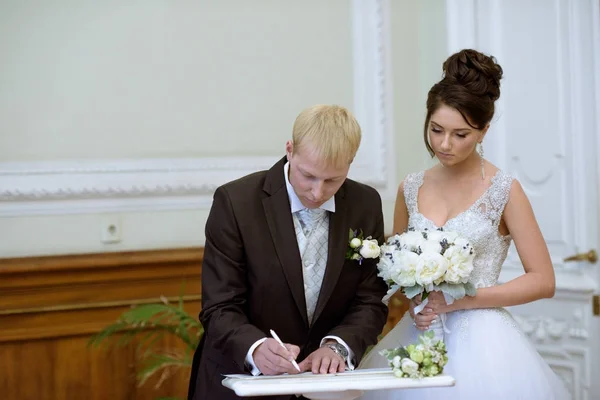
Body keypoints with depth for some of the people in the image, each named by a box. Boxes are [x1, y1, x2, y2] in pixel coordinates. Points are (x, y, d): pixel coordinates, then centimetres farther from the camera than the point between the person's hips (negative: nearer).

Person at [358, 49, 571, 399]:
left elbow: (543, 281, -7)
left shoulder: (503, 191, -6)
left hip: (480, 343, -4)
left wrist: (459, 301, -14)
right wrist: (413, 302, -4)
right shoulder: (411, 189, 6)